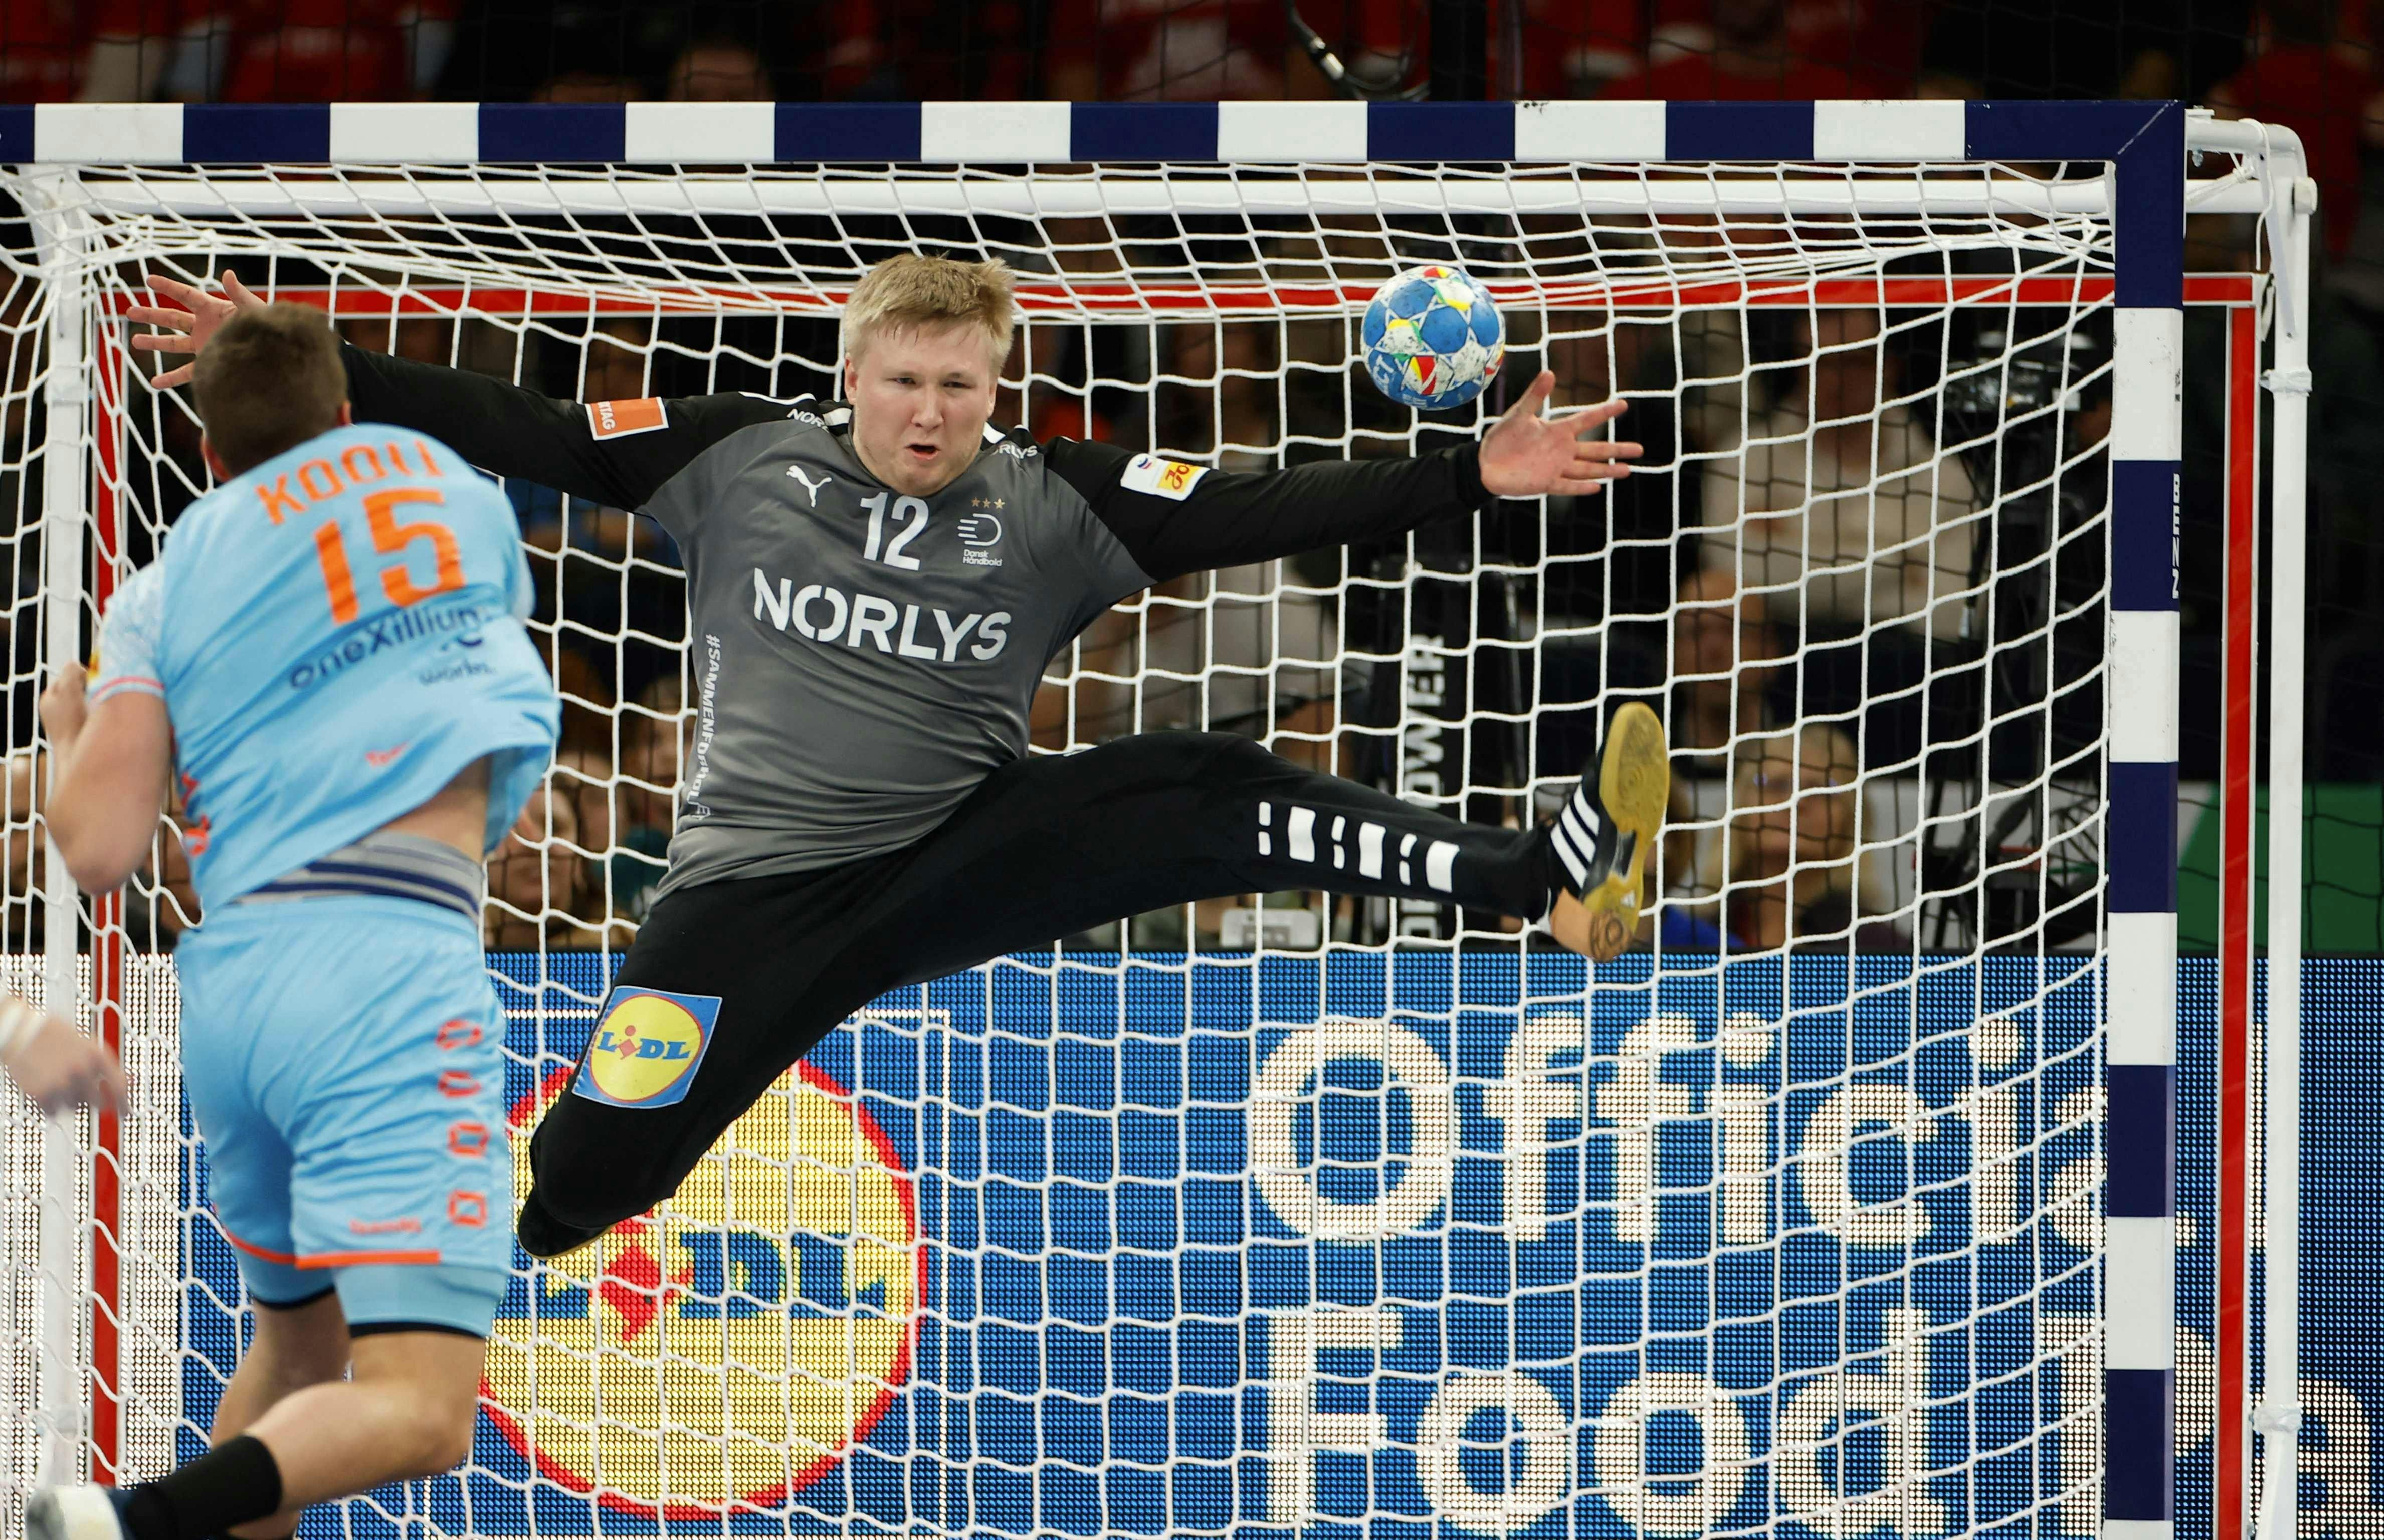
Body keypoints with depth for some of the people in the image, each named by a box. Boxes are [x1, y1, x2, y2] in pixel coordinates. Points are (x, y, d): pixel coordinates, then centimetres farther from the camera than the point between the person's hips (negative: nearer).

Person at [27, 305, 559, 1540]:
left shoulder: (164, 591, 14)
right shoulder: (438, 478, 18)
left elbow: (97, 849, 2)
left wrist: (69, 732, 23)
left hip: (231, 970, 4)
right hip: (393, 959, -4)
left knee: (295, 1346, 25)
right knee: (418, 1411, -14)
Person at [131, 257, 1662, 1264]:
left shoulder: (1050, 505, -1)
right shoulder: (739, 459, -2)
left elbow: (1260, 512, -9)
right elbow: (515, 433, -1)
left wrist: (1472, 476, -21)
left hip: (969, 854, 1)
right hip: (760, 885, 0)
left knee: (1203, 796, -22)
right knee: (588, 1172, -14)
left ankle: (1549, 877, -28)